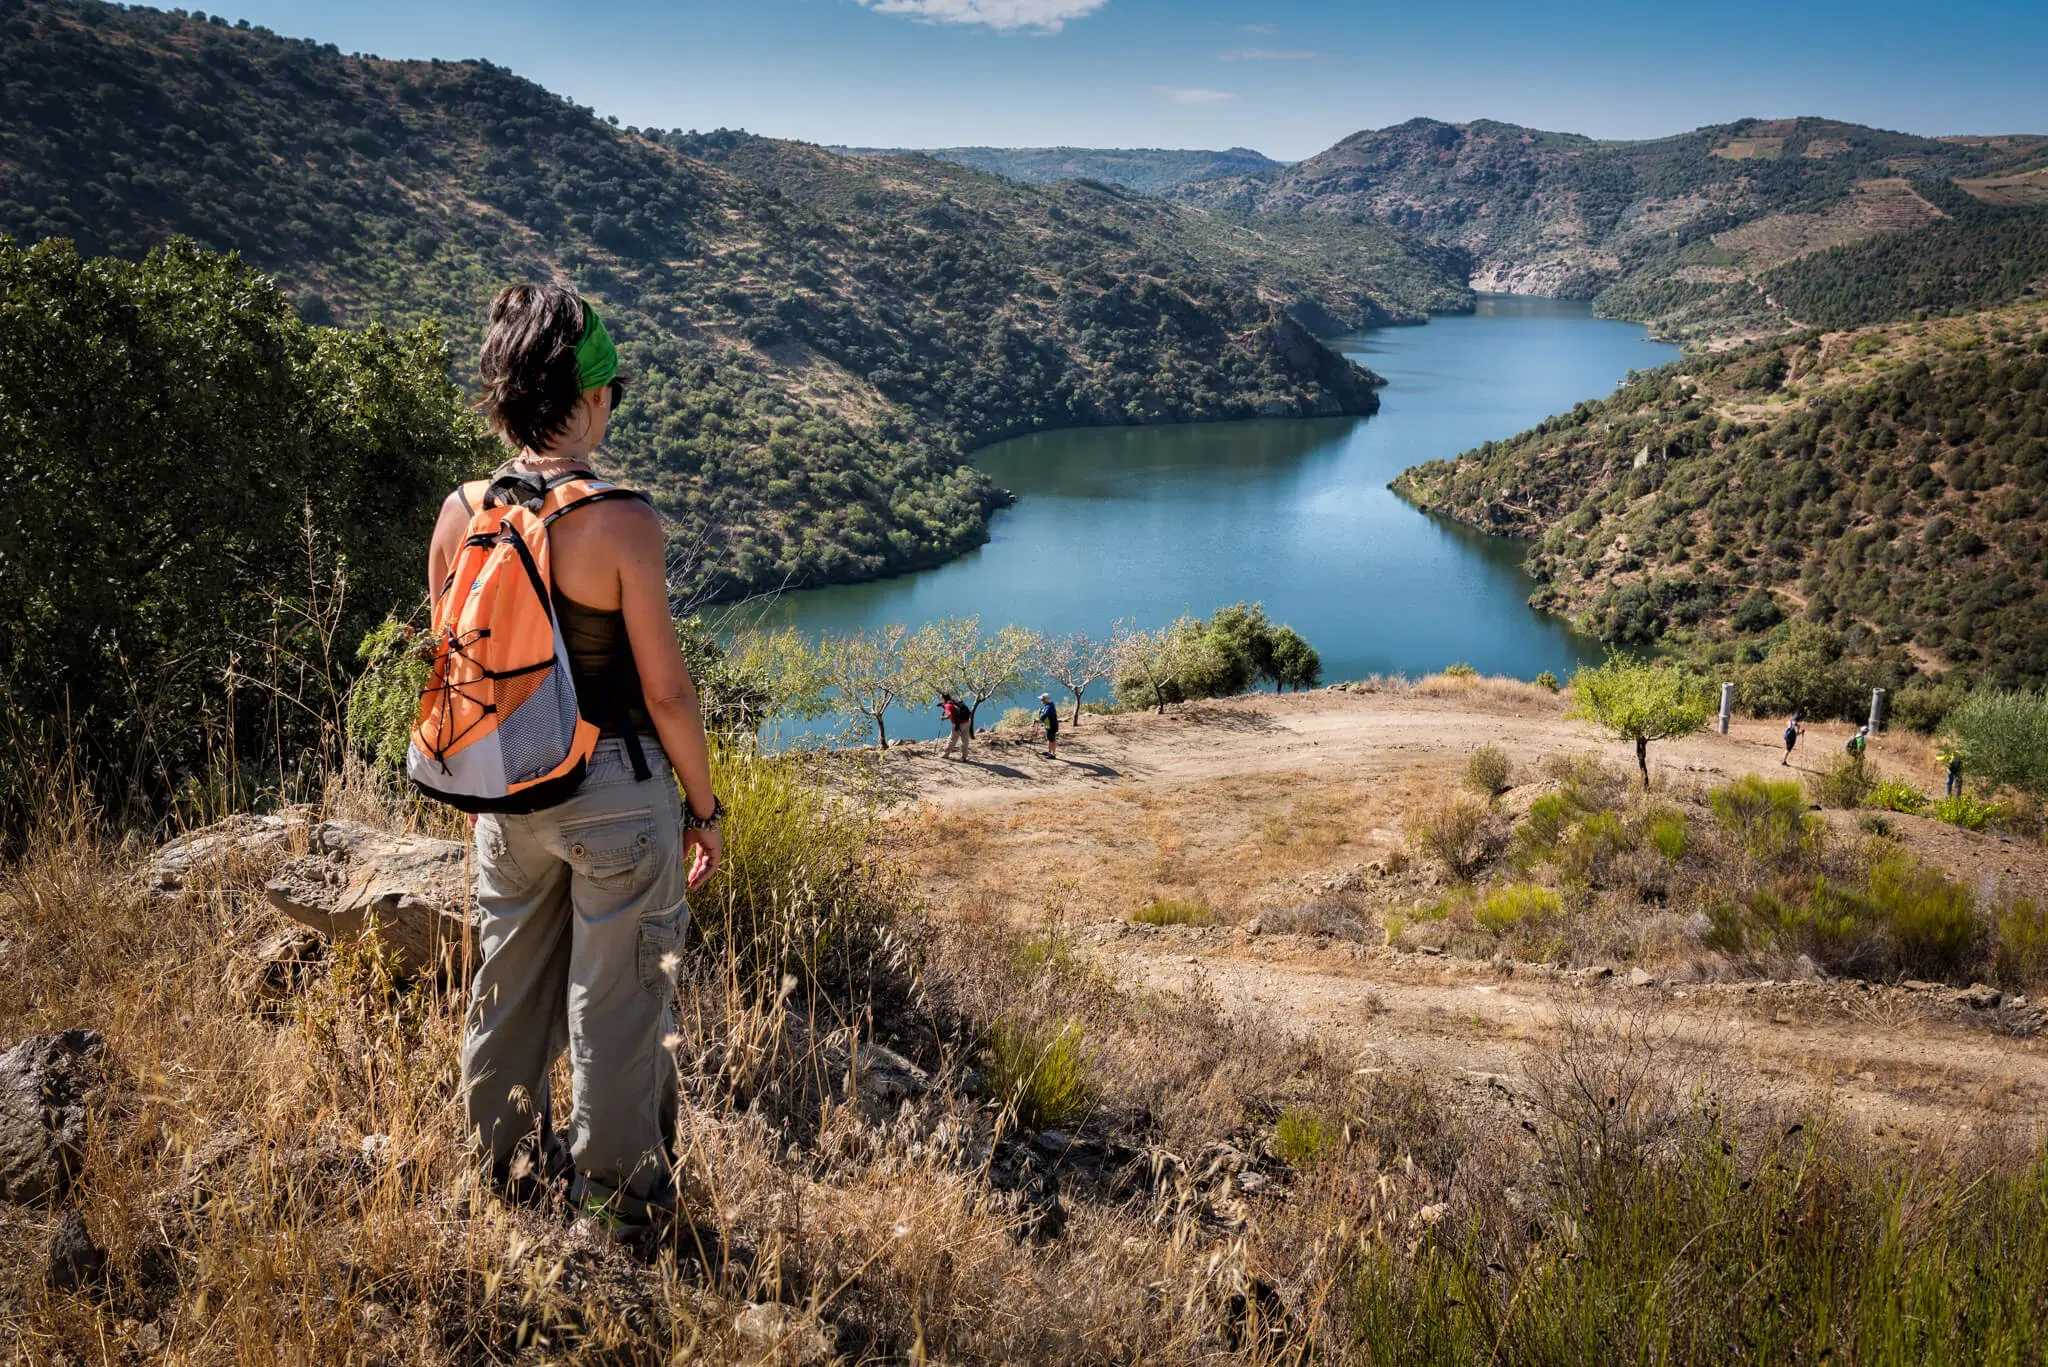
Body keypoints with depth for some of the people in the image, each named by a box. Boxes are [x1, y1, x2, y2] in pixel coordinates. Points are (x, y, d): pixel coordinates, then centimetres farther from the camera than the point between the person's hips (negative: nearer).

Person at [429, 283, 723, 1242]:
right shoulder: (621, 522, -19)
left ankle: (511, 1164, 41)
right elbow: (665, 689, -15)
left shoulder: (460, 512, -3)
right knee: (616, 1000, 9)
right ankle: (618, 1201, 25)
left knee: (511, 981, 22)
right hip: (618, 787, -5)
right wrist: (705, 806, -3)